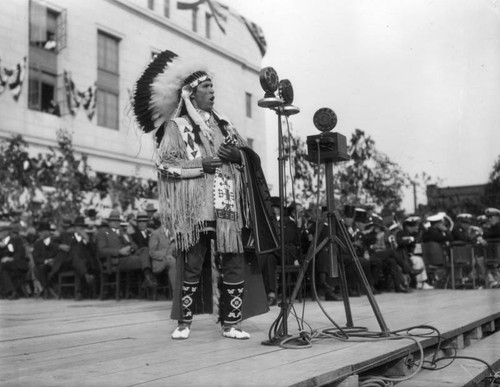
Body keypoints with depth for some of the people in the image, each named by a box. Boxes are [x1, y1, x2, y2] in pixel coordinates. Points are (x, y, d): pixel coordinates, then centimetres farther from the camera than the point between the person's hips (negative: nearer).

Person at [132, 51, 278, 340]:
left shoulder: (222, 122, 20)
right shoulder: (176, 125, 6)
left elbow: (249, 156, 19)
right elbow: (165, 163, -4)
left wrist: (236, 155, -3)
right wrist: (201, 164, -13)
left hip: (228, 208, 4)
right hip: (195, 208, -4)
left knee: (234, 264, 0)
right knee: (192, 264, -4)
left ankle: (231, 323, 8)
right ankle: (184, 323, 8)